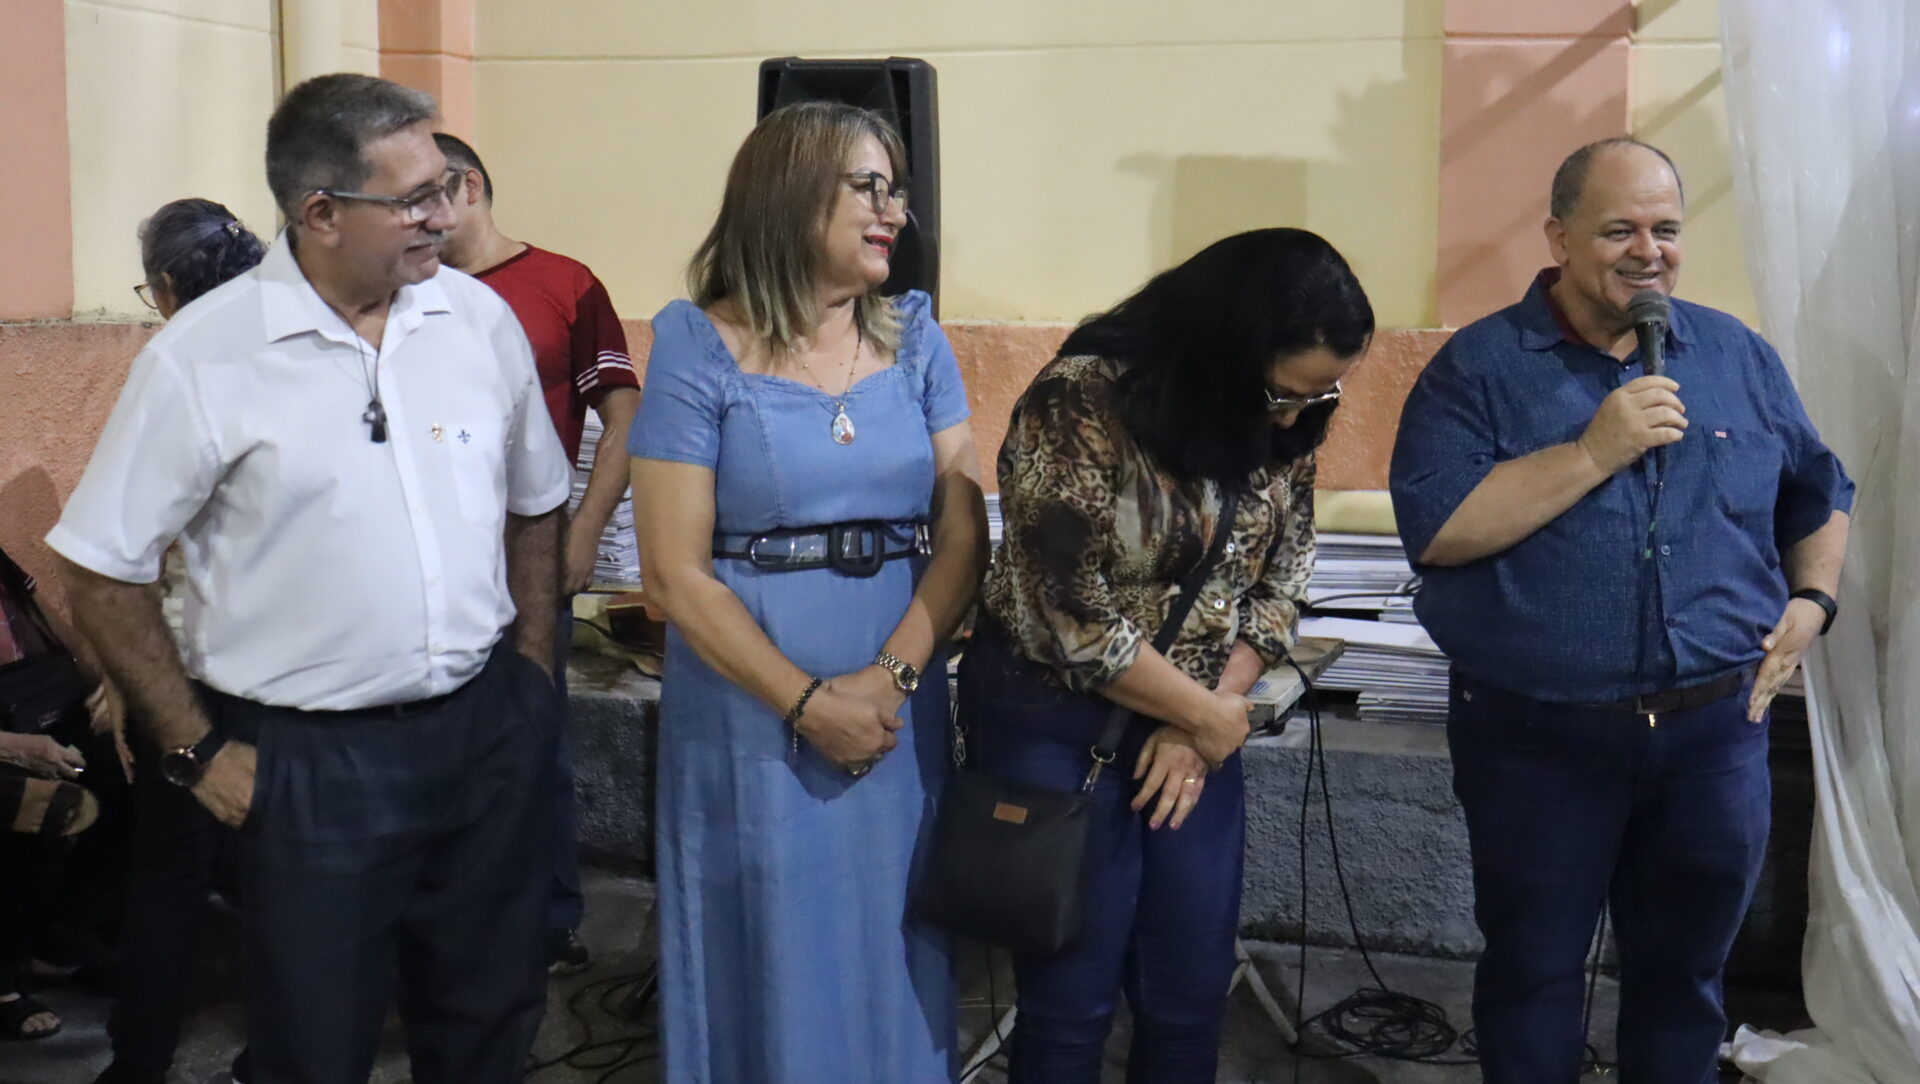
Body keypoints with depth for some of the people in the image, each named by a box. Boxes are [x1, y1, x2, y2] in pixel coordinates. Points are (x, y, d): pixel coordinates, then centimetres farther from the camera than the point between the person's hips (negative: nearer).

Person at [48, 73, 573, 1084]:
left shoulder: (479, 317, 0)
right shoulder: (200, 358, -11)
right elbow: (102, 572, -6)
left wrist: (532, 674, 8)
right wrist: (198, 752, -4)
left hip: (491, 734, 4)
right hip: (309, 761, -3)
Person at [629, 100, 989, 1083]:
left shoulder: (915, 338, 4)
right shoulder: (700, 348, -7)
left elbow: (964, 532, -1)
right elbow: (674, 570, -11)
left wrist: (889, 678, -14)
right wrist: (808, 704, -14)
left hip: (899, 703, 3)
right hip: (749, 702, -3)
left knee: (889, 955, 14)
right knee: (768, 960, 9)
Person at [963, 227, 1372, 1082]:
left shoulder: (1281, 428, -4)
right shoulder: (1080, 406, -23)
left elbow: (1281, 579, 4)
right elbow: (1074, 618, -22)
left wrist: (1214, 712, -9)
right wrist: (1209, 716, -12)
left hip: (1196, 721, 6)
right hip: (1055, 722, -5)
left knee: (1193, 991, 13)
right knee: (1072, 999, 7)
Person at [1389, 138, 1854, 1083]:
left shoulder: (1737, 355, 7)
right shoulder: (1479, 366, -6)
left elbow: (1820, 494, 19)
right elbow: (1433, 530, -18)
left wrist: (1812, 599, 1)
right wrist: (1595, 452, -20)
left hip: (1716, 730, 4)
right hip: (1538, 738, -3)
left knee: (1685, 974, 18)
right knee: (1531, 974, 13)